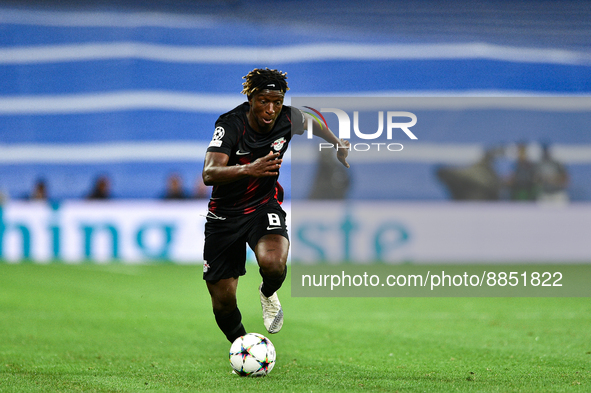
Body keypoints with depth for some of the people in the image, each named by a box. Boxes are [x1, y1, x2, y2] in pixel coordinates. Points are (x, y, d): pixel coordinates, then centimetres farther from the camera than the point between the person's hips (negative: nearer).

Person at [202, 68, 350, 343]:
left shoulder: (288, 119, -13)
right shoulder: (231, 124, -23)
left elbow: (312, 121, 14)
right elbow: (209, 174, -36)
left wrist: (338, 145, 25)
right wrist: (249, 169, -51)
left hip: (265, 205, 1)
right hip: (225, 214, -1)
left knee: (273, 264, -32)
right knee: (223, 302, -1)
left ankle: (268, 294, 5)